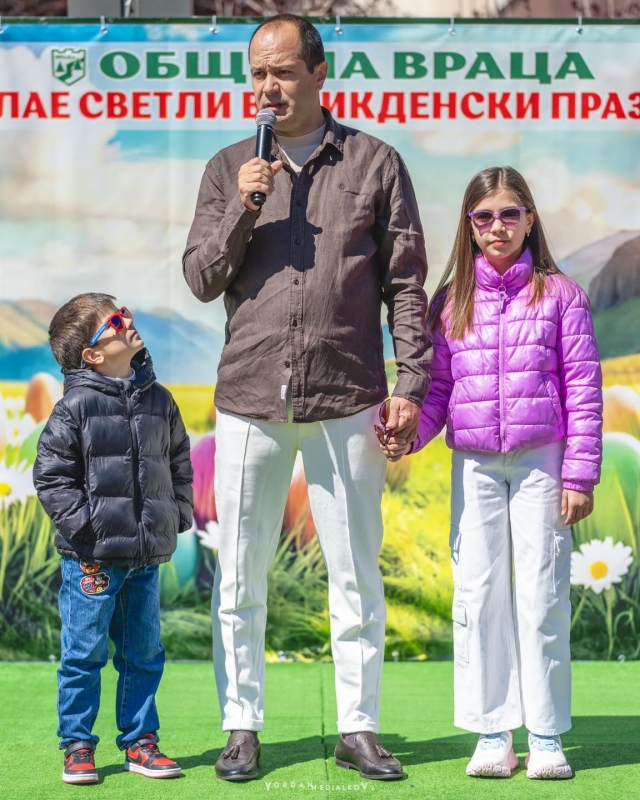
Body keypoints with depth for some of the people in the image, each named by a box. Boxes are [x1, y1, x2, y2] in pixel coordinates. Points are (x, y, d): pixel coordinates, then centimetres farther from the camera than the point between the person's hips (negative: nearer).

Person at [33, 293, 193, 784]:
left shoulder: (158, 400, 9)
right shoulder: (76, 406, -7)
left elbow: (179, 462, 18)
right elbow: (51, 473, -7)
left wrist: (179, 513, 7)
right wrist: (82, 522, -14)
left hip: (147, 556, 5)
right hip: (92, 556, -5)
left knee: (144, 654, 12)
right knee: (84, 654, 2)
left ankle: (140, 742, 23)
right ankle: (77, 746, 14)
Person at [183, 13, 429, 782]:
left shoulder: (374, 162, 7)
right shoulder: (229, 169, 11)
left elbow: (406, 282, 5)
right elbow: (201, 279, 7)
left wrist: (411, 382, -2)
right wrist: (243, 209, -8)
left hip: (346, 401, -1)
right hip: (249, 399, 1)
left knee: (356, 575, 5)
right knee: (240, 576, 5)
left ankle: (359, 728, 16)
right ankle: (242, 727, 16)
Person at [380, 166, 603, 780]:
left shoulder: (559, 294, 2)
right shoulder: (452, 302, 8)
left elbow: (583, 388, 0)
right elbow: (438, 388, 8)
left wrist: (579, 473, -6)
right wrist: (408, 433, -12)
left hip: (540, 460, -2)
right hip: (474, 464, 2)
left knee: (542, 594, 1)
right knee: (478, 594, 3)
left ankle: (546, 738, 10)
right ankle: (492, 734, 13)